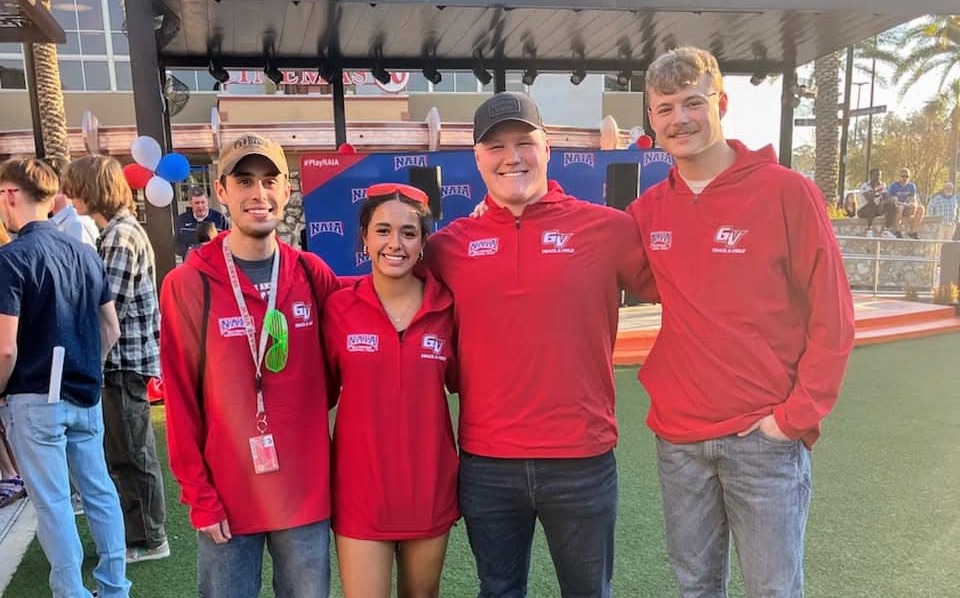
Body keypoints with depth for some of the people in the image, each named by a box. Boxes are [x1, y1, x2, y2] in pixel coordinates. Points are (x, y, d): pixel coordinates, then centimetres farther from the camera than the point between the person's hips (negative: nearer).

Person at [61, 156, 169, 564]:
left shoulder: (119, 237, -18)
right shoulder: (121, 230, 14)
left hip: (126, 360, -10)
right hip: (125, 358, 10)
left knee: (132, 454, 2)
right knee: (124, 452, 18)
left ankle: (149, 539, 16)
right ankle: (137, 529, 32)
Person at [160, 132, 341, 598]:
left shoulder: (311, 274, 0)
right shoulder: (188, 285, -9)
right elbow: (180, 400, -6)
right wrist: (198, 495, -6)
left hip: (307, 490, 3)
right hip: (228, 494, -2)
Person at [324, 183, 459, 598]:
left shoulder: (446, 307, -6)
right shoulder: (339, 307, -8)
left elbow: (463, 382, 6)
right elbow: (323, 390, 3)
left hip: (430, 485, 2)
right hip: (360, 489, -1)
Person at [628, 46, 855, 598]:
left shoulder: (786, 191, -7)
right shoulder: (649, 209, 4)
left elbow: (832, 316, -7)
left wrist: (797, 416, -11)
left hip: (765, 437, -3)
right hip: (679, 437, 4)